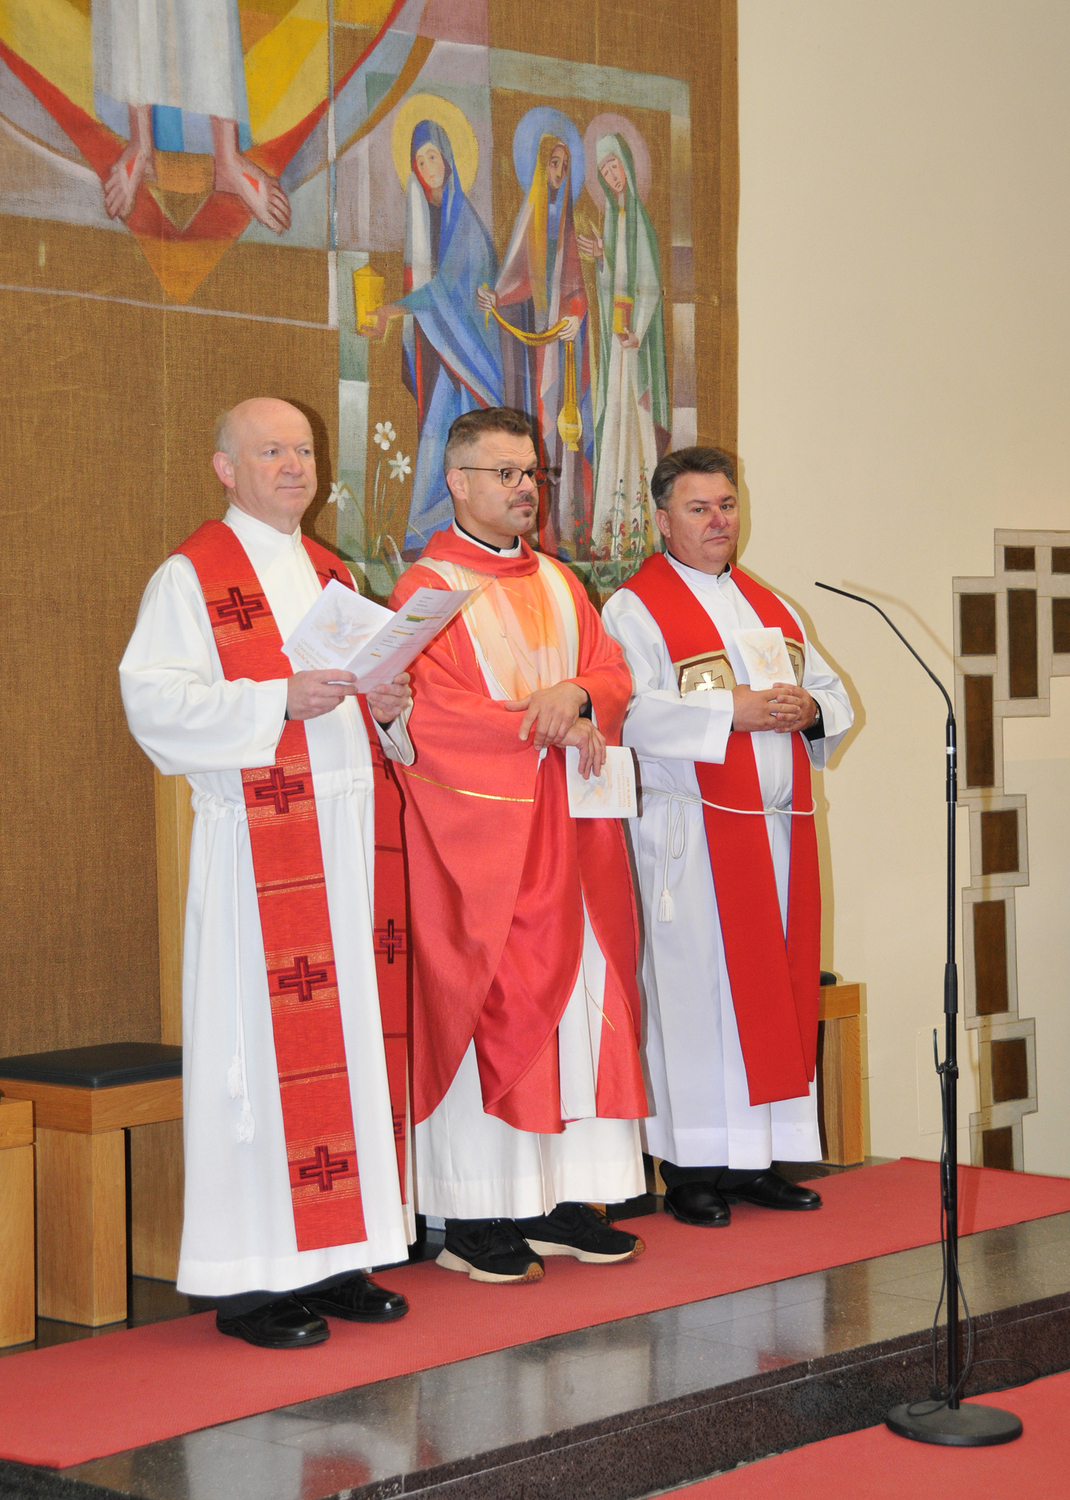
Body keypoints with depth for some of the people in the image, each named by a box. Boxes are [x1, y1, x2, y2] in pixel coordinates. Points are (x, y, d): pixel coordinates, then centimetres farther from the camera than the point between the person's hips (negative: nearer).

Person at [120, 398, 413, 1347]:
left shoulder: (332, 573, 19)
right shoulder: (191, 577, -2)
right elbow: (156, 699, -12)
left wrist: (390, 707, 1)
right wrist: (281, 701, -21)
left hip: (347, 833, 7)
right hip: (255, 841, -7)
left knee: (349, 1032, 6)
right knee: (260, 1045, -7)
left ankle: (333, 1259, 13)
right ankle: (250, 1279, -3)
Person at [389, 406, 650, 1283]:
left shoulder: (557, 585, 17)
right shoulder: (428, 590, -4)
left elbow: (615, 677, 10)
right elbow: (434, 715, -14)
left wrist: (575, 695, -12)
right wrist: (551, 730, -12)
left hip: (568, 833, 7)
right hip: (482, 837, -7)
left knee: (579, 1004, 4)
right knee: (488, 1011, -7)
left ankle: (563, 1201, 10)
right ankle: (476, 1220, -3)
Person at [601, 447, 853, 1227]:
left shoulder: (770, 606, 20)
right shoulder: (635, 608, -2)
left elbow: (831, 689, 18)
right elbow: (628, 710, -17)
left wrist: (807, 710, -5)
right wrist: (733, 711, -20)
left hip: (779, 827, 7)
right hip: (693, 833, -7)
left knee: (777, 989, 6)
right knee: (696, 989, -6)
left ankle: (756, 1159, 11)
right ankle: (690, 1166, -1)